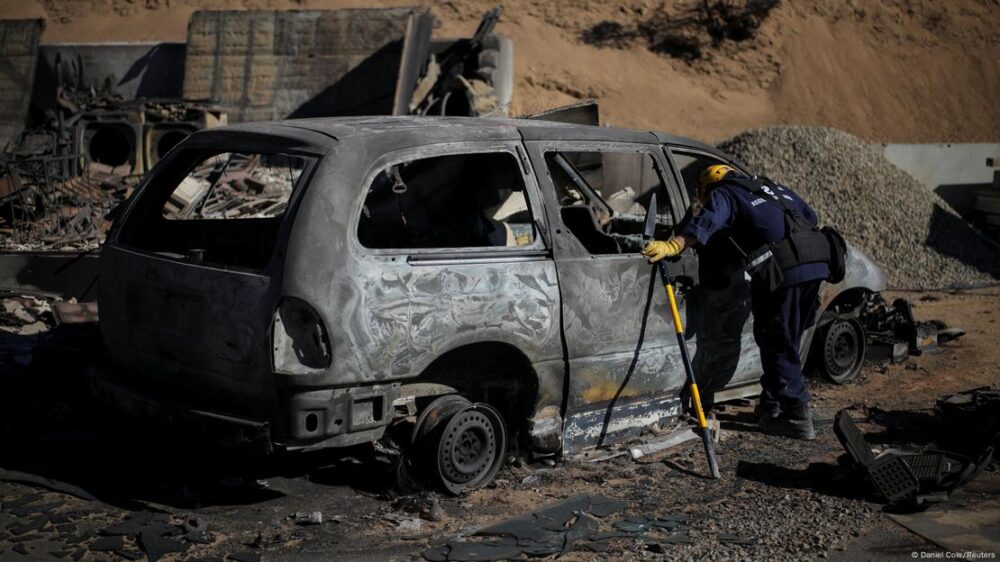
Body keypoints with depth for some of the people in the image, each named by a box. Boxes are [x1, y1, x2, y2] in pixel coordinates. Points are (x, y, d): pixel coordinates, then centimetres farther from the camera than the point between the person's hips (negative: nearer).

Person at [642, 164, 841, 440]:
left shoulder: (723, 194, 9)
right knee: (785, 341, 19)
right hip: (817, 262, 8)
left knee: (777, 344, 2)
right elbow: (810, 215, 39)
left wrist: (673, 245, -25)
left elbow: (706, 221, -13)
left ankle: (798, 417, 0)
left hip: (783, 269, -8)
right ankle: (772, 407, 28)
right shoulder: (772, 187, 30)